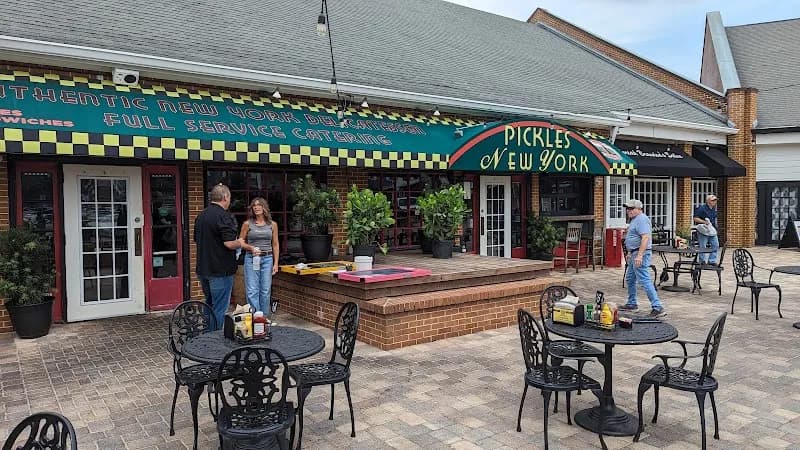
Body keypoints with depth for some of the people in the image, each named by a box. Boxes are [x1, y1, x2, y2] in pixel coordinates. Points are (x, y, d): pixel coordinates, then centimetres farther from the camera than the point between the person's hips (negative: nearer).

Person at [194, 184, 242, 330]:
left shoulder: (201, 216, 10)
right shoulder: (224, 216, -18)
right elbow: (230, 243, -24)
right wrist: (240, 243, -5)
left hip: (203, 269, 9)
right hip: (221, 270, -9)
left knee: (209, 305, 21)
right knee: (219, 309, 1)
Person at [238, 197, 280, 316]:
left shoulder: (272, 224, 6)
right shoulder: (247, 224, 1)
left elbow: (275, 245, 9)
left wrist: (276, 263, 4)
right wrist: (251, 248, -12)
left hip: (267, 259, 1)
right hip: (251, 259, -1)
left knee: (265, 291, 5)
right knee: (252, 291, -3)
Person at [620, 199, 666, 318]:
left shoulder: (641, 219, -16)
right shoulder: (635, 219, 18)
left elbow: (645, 238, -26)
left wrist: (639, 255, -31)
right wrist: (630, 253, 26)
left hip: (640, 254, -11)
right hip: (634, 254, 11)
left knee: (644, 281, -13)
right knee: (629, 279, 18)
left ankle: (657, 307, -13)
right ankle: (631, 304, 29)